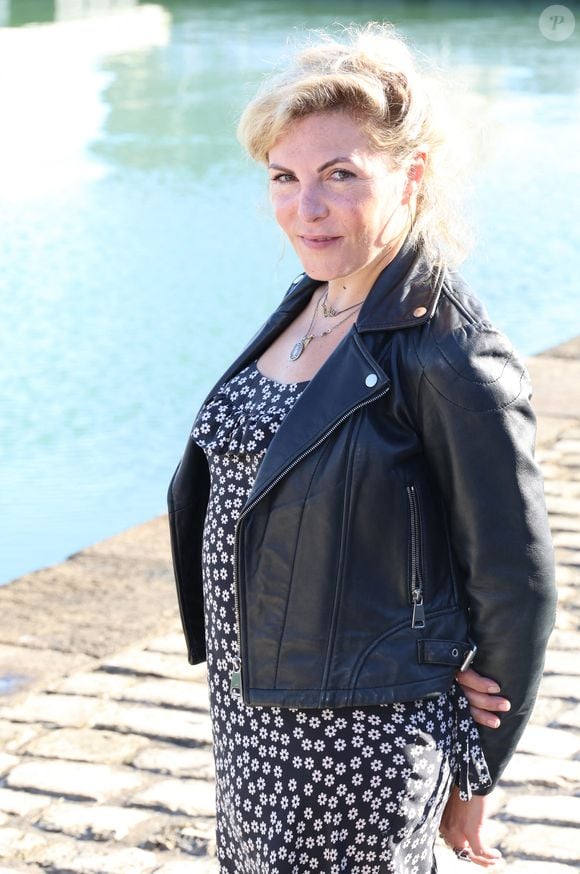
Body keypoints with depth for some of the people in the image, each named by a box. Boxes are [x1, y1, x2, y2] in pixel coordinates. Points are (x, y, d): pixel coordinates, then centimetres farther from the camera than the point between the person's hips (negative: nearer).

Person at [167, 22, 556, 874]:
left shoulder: (454, 359, -20)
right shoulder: (307, 304, 4)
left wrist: (474, 779, -4)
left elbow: (517, 589, -14)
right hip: (252, 712, 8)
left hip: (360, 746, -8)